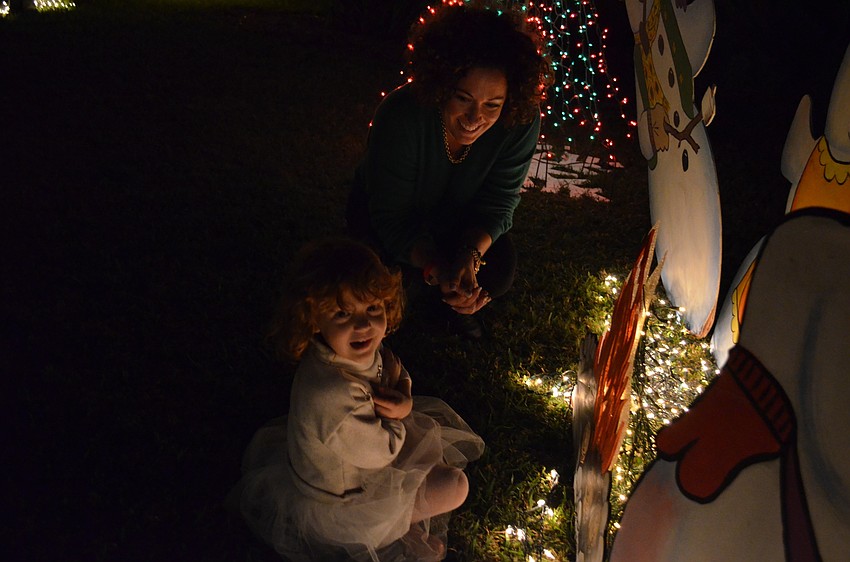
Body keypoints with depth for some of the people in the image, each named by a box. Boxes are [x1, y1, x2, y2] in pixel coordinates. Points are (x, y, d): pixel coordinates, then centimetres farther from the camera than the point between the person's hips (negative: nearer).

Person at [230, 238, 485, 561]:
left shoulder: (361, 348, -20)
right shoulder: (331, 395, -43)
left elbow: (398, 374, 0)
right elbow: (383, 450, -28)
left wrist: (404, 403, -21)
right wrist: (397, 412, -12)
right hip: (339, 494, -7)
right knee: (455, 489, -2)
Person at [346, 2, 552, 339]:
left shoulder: (521, 122, -28)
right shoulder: (401, 116, -37)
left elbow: (498, 203, -18)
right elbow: (392, 217, -32)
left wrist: (470, 255, -38)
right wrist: (437, 268, -46)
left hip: (455, 218, 3)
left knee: (501, 268, -18)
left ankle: (459, 309, 15)